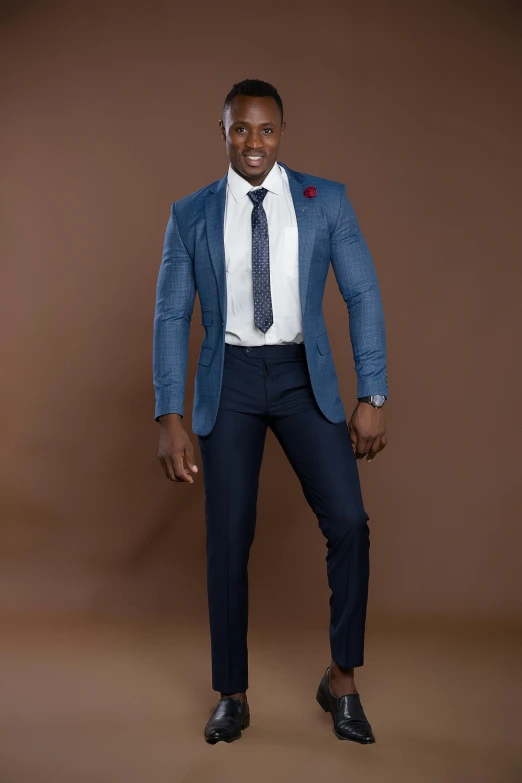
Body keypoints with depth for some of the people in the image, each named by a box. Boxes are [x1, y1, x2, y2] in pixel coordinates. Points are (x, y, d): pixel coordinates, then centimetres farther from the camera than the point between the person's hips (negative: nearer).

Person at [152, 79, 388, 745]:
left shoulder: (327, 201, 1)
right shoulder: (191, 214, 2)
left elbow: (363, 297, 0)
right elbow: (171, 316, 2)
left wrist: (372, 397, -7)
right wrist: (170, 418, -5)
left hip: (304, 376, 0)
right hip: (228, 379, 0)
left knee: (347, 522, -12)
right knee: (227, 540, 3)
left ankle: (341, 682, 10)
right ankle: (232, 696, 20)